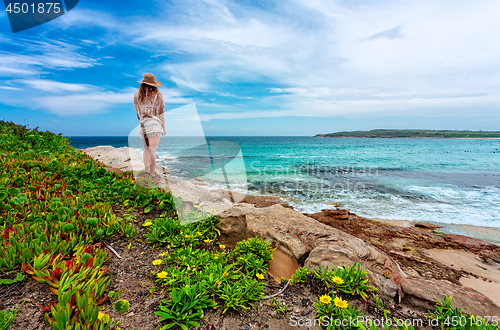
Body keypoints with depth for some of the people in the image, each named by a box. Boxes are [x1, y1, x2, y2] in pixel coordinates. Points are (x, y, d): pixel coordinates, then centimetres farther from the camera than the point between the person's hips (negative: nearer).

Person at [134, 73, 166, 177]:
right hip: (154, 124, -4)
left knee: (146, 148, 17)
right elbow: (161, 113, -5)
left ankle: (146, 171, 18)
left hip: (142, 125, 4)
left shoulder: (137, 95, 6)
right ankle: (152, 174, 1)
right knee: (152, 150, -4)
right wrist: (164, 127, 2)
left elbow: (137, 112, 11)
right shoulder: (158, 95, -5)